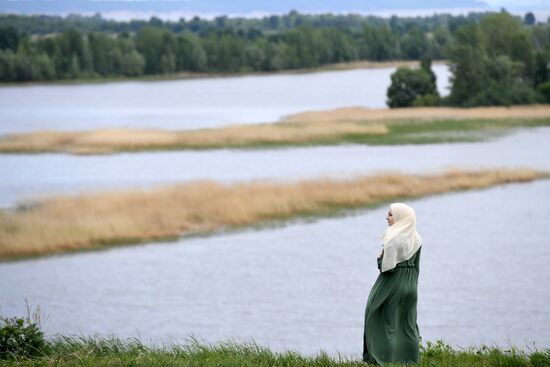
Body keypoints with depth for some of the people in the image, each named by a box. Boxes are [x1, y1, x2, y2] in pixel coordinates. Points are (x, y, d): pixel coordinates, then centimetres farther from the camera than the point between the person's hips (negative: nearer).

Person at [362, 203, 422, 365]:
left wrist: (379, 260, -2)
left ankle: (385, 356, 1)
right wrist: (411, 284, 18)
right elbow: (416, 267, 10)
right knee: (408, 324, 11)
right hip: (410, 285, 7)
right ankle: (409, 359, 12)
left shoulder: (393, 238, -18)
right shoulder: (416, 239, 5)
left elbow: (387, 267, -22)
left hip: (392, 285, -7)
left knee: (387, 321, 2)